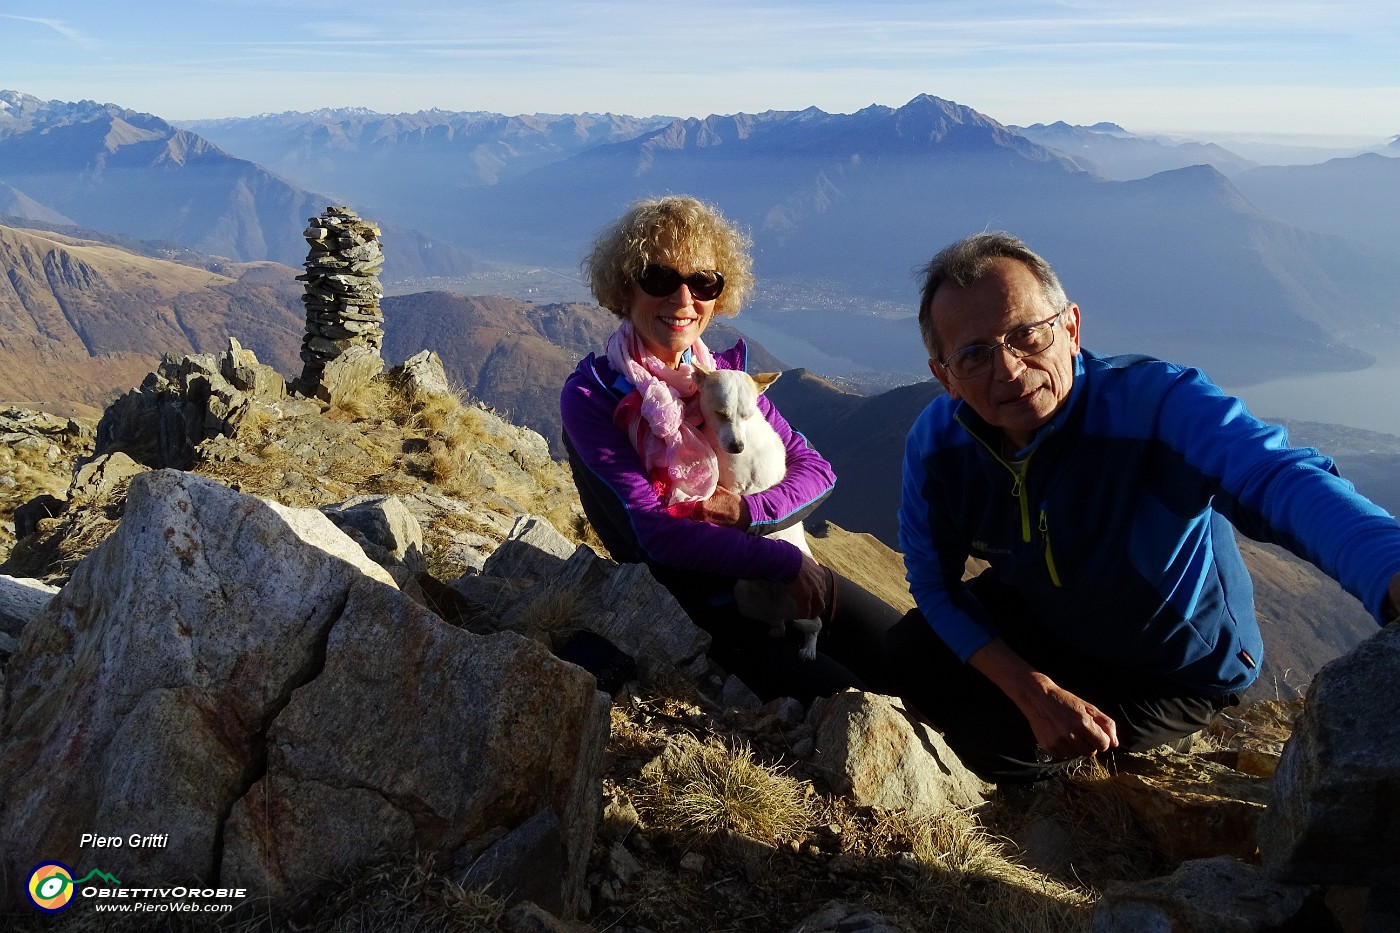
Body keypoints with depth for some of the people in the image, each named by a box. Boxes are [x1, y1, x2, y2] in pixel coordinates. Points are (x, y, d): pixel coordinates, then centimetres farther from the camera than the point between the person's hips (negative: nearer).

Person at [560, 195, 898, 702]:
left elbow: (817, 468, 5)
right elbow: (653, 531, -18)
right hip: (702, 610, -5)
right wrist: (784, 563, -20)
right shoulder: (591, 396, -9)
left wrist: (747, 508, -16)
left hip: (791, 581, 6)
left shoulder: (724, 375, 7)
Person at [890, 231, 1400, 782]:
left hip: (1178, 669, -4)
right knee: (911, 660, -6)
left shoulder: (1155, 403, -37)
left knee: (994, 741, -16)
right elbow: (935, 584, -10)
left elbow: (1280, 479, -55)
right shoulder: (936, 443, -20)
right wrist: (1036, 694, -23)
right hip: (1035, 615, 5)